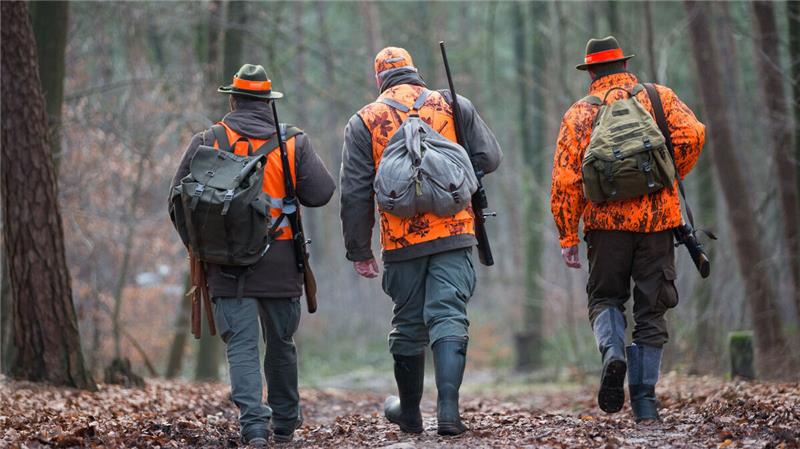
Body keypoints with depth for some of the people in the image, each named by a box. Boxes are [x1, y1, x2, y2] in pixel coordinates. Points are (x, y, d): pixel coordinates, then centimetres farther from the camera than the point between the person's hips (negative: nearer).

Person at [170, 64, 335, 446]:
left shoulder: (206, 142, -1)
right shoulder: (294, 143, 0)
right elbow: (321, 193, -7)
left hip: (227, 263, -1)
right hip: (280, 263, 1)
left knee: (241, 345, -1)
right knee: (281, 343, 17)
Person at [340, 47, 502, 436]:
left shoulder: (365, 121, 3)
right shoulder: (454, 106, 4)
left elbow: (355, 193, 0)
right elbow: (489, 158, 5)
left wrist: (359, 251, 6)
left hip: (402, 241, 1)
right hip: (454, 234, 0)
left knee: (408, 324, 14)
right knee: (448, 319, -4)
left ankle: (410, 412, 27)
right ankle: (448, 410, -20)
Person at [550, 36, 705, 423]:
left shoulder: (579, 113, 7)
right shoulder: (659, 97, 8)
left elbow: (565, 178, -1)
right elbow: (692, 134, -10)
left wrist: (567, 237, 3)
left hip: (607, 221, 0)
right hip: (657, 218, 0)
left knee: (605, 298, 15)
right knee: (651, 309, 8)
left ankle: (613, 352, -17)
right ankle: (644, 400, 3)